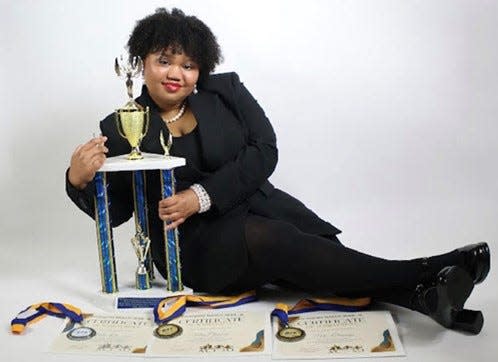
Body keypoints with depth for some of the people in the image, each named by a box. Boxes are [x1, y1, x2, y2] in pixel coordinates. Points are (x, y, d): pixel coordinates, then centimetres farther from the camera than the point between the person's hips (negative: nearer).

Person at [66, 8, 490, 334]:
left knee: (326, 258, -24)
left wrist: (202, 196, -17)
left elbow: (264, 152, -7)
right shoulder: (121, 127, 1)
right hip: (192, 243, -3)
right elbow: (116, 210, 3)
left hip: (256, 206, 4)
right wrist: (80, 181, -19)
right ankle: (421, 273, -31)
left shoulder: (226, 90, 3)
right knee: (269, 237, -31)